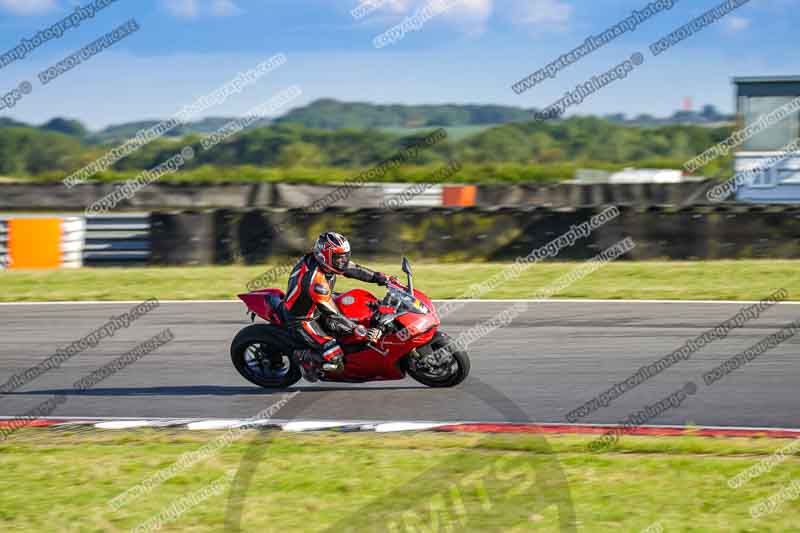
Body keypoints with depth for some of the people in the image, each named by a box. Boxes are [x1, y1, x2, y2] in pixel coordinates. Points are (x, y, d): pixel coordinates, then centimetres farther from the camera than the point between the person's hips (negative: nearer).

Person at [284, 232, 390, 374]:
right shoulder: (315, 280, -36)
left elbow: (354, 270, 3)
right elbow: (333, 315, -33)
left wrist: (383, 279, -1)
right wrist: (362, 332, -35)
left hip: (315, 308, 10)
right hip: (303, 320, -9)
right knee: (335, 357, -23)